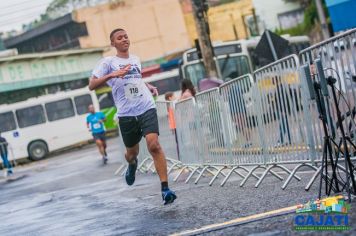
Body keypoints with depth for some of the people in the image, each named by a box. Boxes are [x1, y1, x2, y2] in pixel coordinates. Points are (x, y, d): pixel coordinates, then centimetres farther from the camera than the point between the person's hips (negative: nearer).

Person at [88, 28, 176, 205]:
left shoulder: (136, 59, 16)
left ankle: (165, 189, -19)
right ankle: (132, 166, 51)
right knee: (132, 152, 11)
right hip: (126, 114, -1)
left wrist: (149, 87, 17)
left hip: (147, 109, 2)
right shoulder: (108, 62, 1)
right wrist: (112, 75, -22)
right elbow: (92, 85, -9)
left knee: (154, 145, -19)